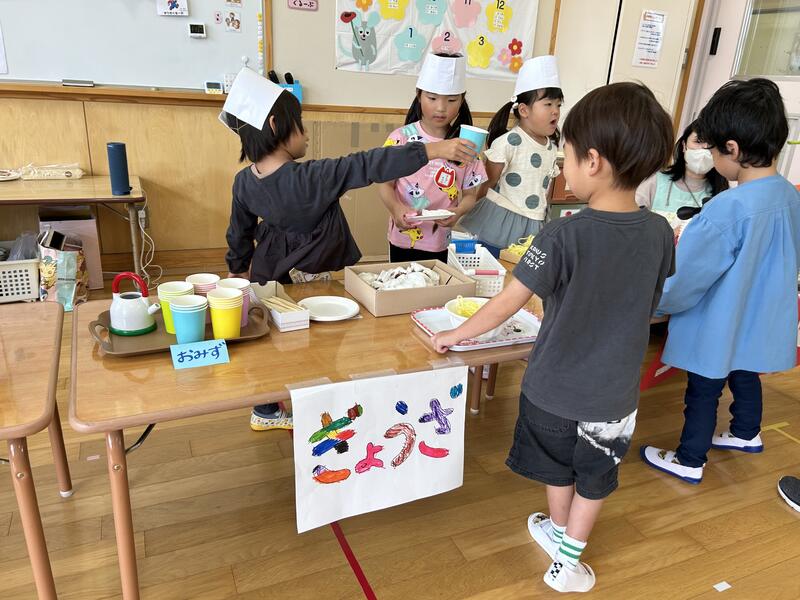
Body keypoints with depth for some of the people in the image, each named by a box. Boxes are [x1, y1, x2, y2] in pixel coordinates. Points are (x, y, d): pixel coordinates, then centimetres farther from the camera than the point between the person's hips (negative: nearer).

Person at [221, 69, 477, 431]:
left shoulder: (244, 182, -7)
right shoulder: (311, 178, -28)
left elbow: (239, 232, 7)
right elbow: (370, 166, -33)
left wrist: (238, 267, 25)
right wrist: (432, 150, -32)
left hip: (270, 275, 6)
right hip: (315, 279, -6)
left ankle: (266, 412, 37)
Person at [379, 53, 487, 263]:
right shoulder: (401, 138, -6)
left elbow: (470, 194, 3)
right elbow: (386, 184, -3)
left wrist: (458, 212, -19)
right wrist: (396, 209, -23)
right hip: (404, 240, -1)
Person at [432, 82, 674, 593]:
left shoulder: (564, 236, -26)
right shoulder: (660, 231, -11)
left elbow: (507, 304, -21)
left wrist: (455, 335, -5)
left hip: (556, 386, -2)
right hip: (615, 391, 3)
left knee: (559, 468, 24)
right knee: (595, 478, 22)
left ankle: (558, 532, 48)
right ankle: (569, 560, 38)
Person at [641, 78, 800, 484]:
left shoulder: (727, 210, -30)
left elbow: (684, 277, -25)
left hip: (719, 328, -7)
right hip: (760, 321, 8)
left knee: (703, 391, 10)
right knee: (744, 374, 28)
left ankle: (689, 462, 27)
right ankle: (747, 433, 51)